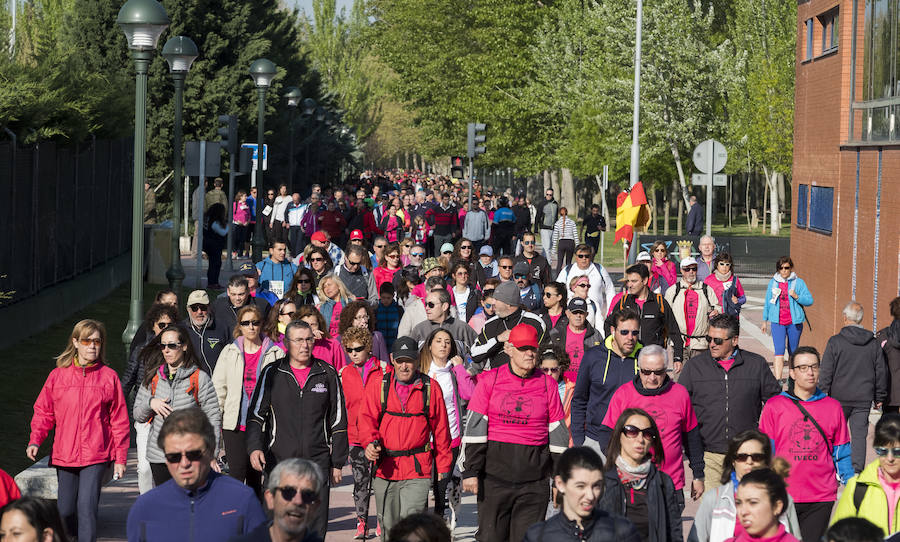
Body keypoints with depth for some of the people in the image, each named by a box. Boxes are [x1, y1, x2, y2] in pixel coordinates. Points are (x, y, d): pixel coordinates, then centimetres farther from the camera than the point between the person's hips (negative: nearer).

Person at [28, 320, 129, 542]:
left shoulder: (109, 377, 2)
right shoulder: (57, 376, 6)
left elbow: (119, 420, 5)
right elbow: (43, 412, 10)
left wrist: (120, 458, 3)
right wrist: (35, 440, -7)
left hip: (96, 456, -2)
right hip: (65, 455, 2)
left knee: (86, 506, -15)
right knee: (65, 511, 9)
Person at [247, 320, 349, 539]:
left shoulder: (327, 374, 7)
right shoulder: (272, 373, 5)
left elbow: (338, 420, 11)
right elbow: (256, 413, 4)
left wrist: (337, 462, 9)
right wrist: (255, 446, -13)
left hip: (318, 462, 0)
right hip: (279, 460, 0)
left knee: (316, 526, -1)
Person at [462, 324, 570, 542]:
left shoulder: (548, 384, 7)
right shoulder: (490, 380, 2)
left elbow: (557, 431, 10)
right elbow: (475, 428, 0)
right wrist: (470, 471, -5)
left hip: (535, 479, 1)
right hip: (495, 473, -1)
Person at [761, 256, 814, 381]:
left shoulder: (798, 282, 0)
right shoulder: (773, 282, 7)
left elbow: (810, 300, -2)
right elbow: (767, 302, 16)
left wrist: (797, 297, -18)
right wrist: (765, 320, 19)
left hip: (794, 322, 0)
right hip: (777, 322, 0)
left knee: (793, 352, 10)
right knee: (779, 351, -11)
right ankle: (777, 380, -19)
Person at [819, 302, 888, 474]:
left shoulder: (835, 342, -8)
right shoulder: (874, 344, 2)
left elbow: (826, 373, -7)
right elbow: (881, 372, 9)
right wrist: (879, 397, 18)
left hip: (839, 397, -2)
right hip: (864, 398, 2)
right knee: (859, 434, 4)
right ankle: (857, 471, -1)